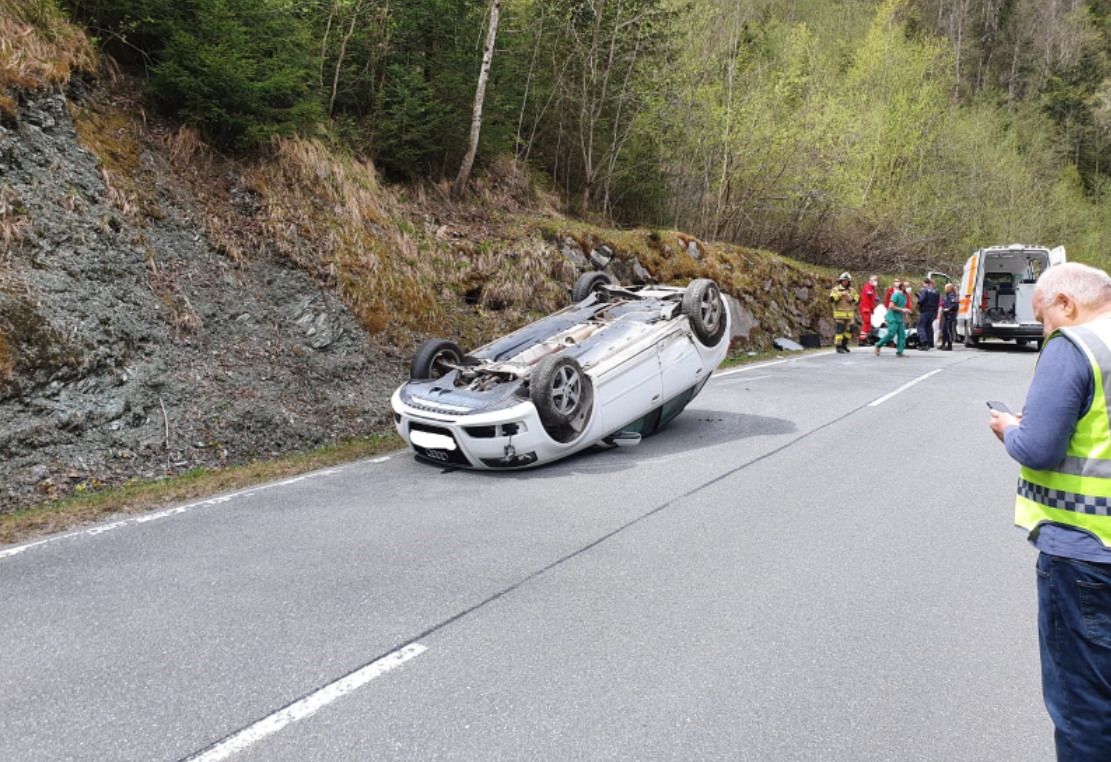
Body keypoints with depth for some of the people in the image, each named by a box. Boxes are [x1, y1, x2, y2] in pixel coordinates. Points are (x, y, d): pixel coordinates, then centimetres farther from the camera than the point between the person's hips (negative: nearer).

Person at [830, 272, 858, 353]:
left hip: (849, 314, 6)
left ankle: (844, 344, 22)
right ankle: (838, 346, -4)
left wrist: (852, 299, -2)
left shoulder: (851, 290, 13)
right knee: (840, 330, -9)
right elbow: (831, 298, -15)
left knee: (849, 330, 7)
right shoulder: (836, 289, -3)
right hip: (840, 314, -6)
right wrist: (841, 294, -23)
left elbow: (856, 298, 20)